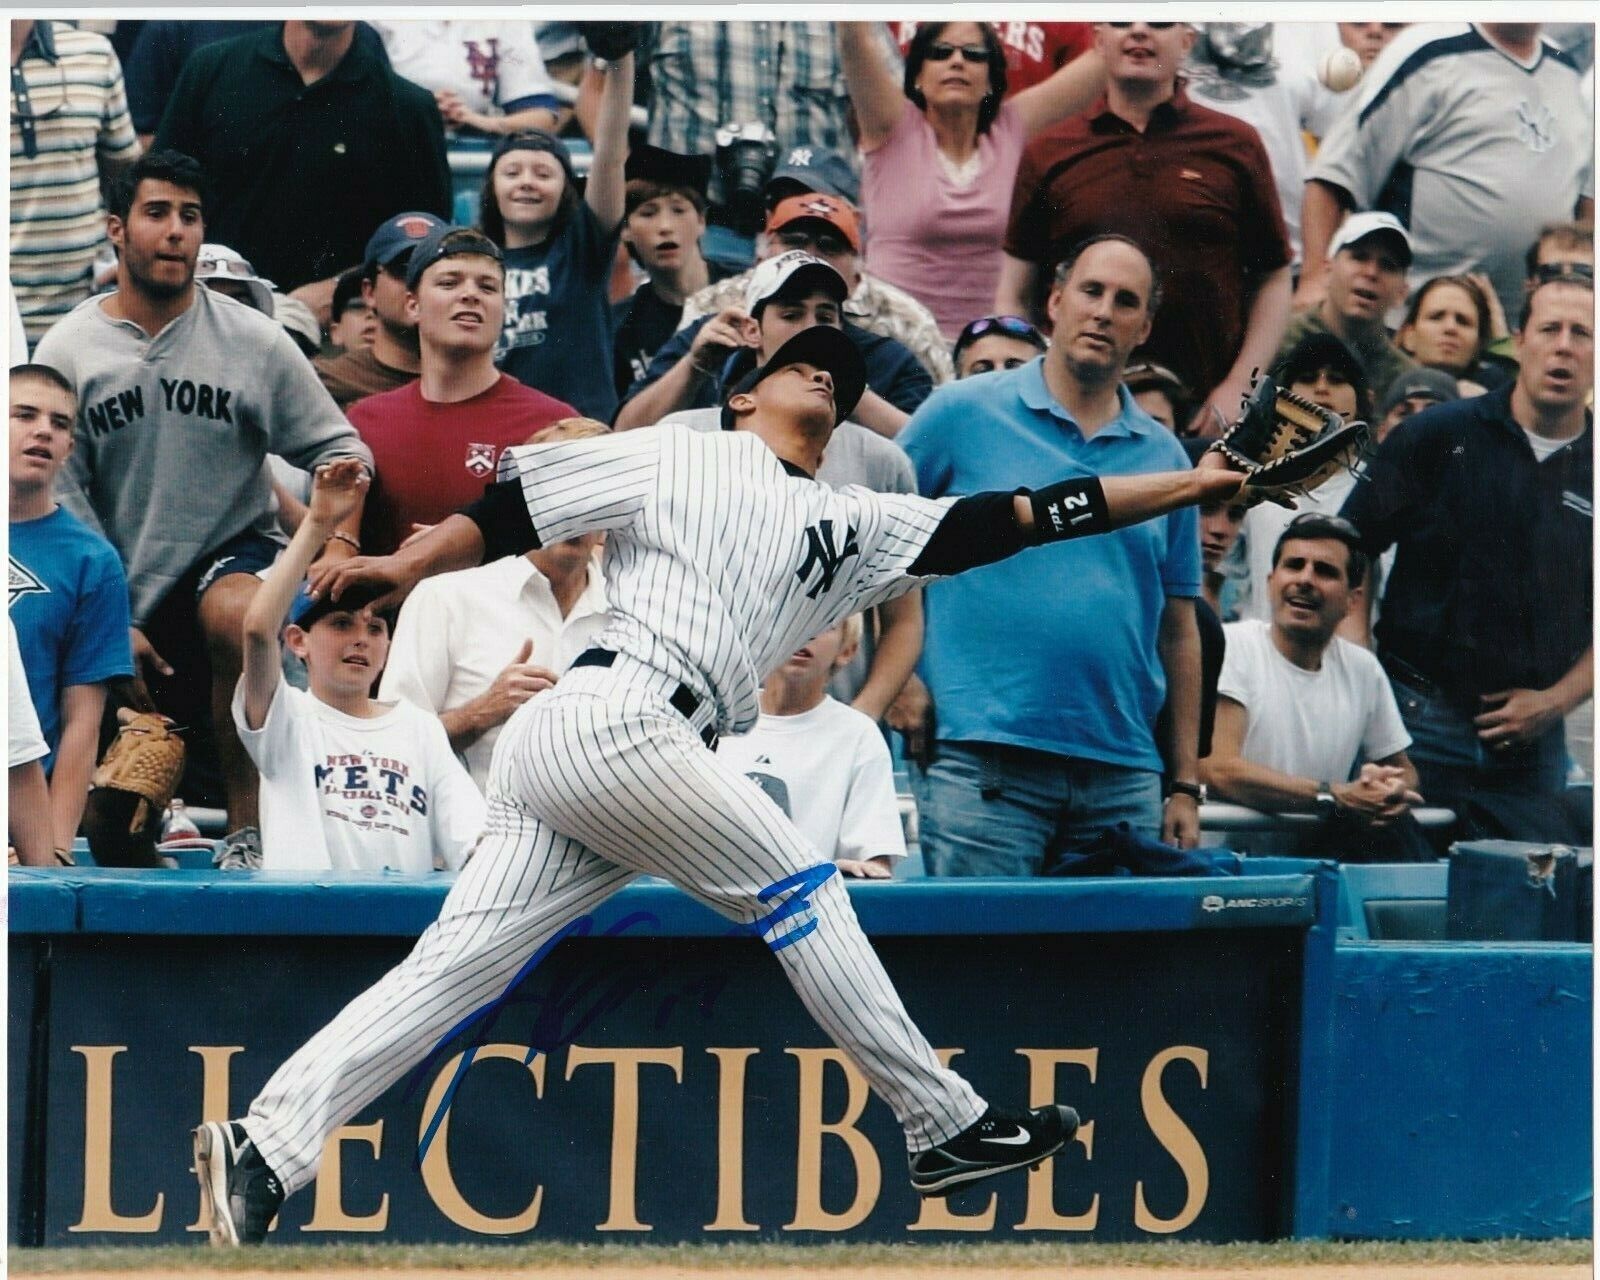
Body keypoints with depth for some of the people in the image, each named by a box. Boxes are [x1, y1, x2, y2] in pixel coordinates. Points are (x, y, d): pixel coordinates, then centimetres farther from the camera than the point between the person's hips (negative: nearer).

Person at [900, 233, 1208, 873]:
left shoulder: (1163, 456, 14)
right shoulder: (963, 413, 3)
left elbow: (1179, 630, 15)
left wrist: (1185, 786, 11)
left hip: (1125, 774, 4)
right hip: (983, 759, -4)